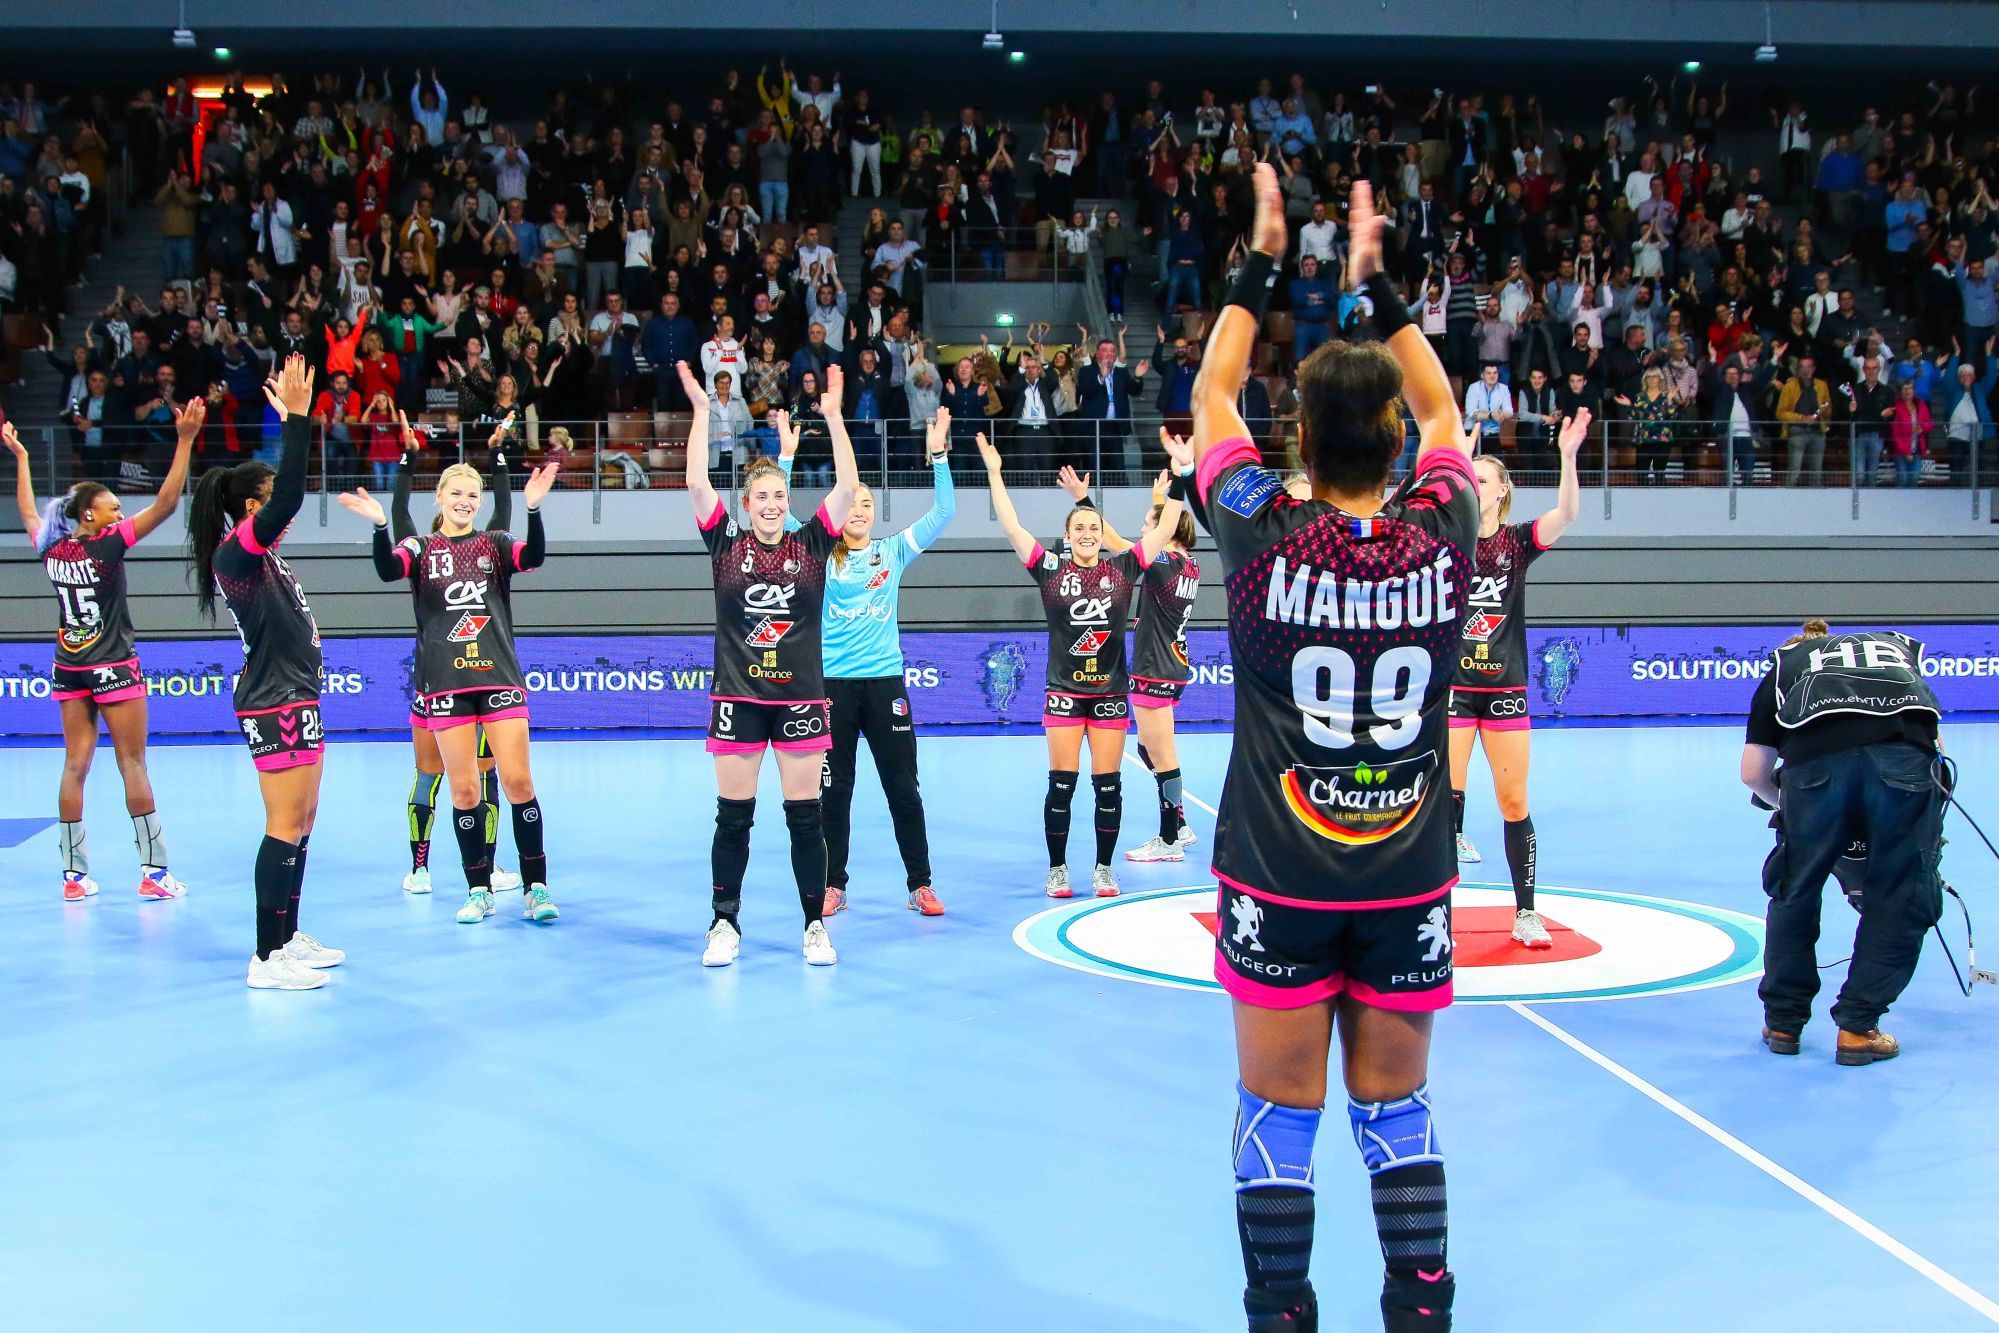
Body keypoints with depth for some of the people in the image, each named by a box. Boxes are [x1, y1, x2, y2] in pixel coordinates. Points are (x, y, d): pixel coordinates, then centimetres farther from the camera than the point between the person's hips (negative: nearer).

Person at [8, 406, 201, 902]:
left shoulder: (50, 547, 3)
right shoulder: (109, 544, -13)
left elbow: (28, 511, 24)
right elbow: (165, 503, -17)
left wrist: (20, 456, 36)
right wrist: (184, 441, -17)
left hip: (68, 672, 6)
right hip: (113, 668, -6)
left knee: (75, 766, 7)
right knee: (132, 764, -2)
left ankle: (74, 875, 9)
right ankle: (153, 870, 0)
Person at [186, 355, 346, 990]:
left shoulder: (259, 551, 12)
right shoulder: (236, 552, -14)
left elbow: (287, 492, 26)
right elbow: (289, 499, -29)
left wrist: (295, 421, 22)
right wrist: (297, 418, -27)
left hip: (295, 699, 10)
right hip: (275, 702, -10)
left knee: (301, 821, 14)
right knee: (286, 825, -9)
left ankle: (288, 937, 23)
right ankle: (267, 958, -6)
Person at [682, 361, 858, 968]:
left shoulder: (812, 543, 3)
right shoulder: (726, 542, 2)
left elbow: (847, 487, -6)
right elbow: (697, 484, -8)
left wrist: (833, 415, -13)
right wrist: (701, 411, -13)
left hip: (801, 699, 0)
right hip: (738, 699, 0)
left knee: (806, 817, 4)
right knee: (733, 818, 5)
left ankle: (815, 926, 14)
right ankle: (726, 925, 15)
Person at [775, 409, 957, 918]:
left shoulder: (893, 552, 7)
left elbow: (944, 512, 1)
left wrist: (938, 454, -6)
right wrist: (786, 455, -12)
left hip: (885, 680, 0)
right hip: (832, 682, 0)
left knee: (903, 786, 2)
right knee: (834, 789, 6)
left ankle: (921, 885, 9)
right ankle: (833, 886, 15)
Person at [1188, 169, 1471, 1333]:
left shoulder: (1263, 537, -12)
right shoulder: (1442, 539, -7)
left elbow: (1212, 393, 6)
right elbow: (1443, 408, 14)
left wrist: (1262, 261, 14)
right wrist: (1378, 280, 19)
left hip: (1278, 885, -2)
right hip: (1409, 886, 2)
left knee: (1279, 1117, 8)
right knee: (1398, 1111, 15)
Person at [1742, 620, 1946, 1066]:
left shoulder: (1783, 662, 34)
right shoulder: (1900, 644, 39)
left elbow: (1753, 774, 25)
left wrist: (1788, 805, 42)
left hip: (1815, 761, 0)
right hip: (1904, 756, 0)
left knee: (1795, 891, 19)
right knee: (1898, 899, 14)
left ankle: (1782, 1022, 28)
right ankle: (1857, 1029, 14)